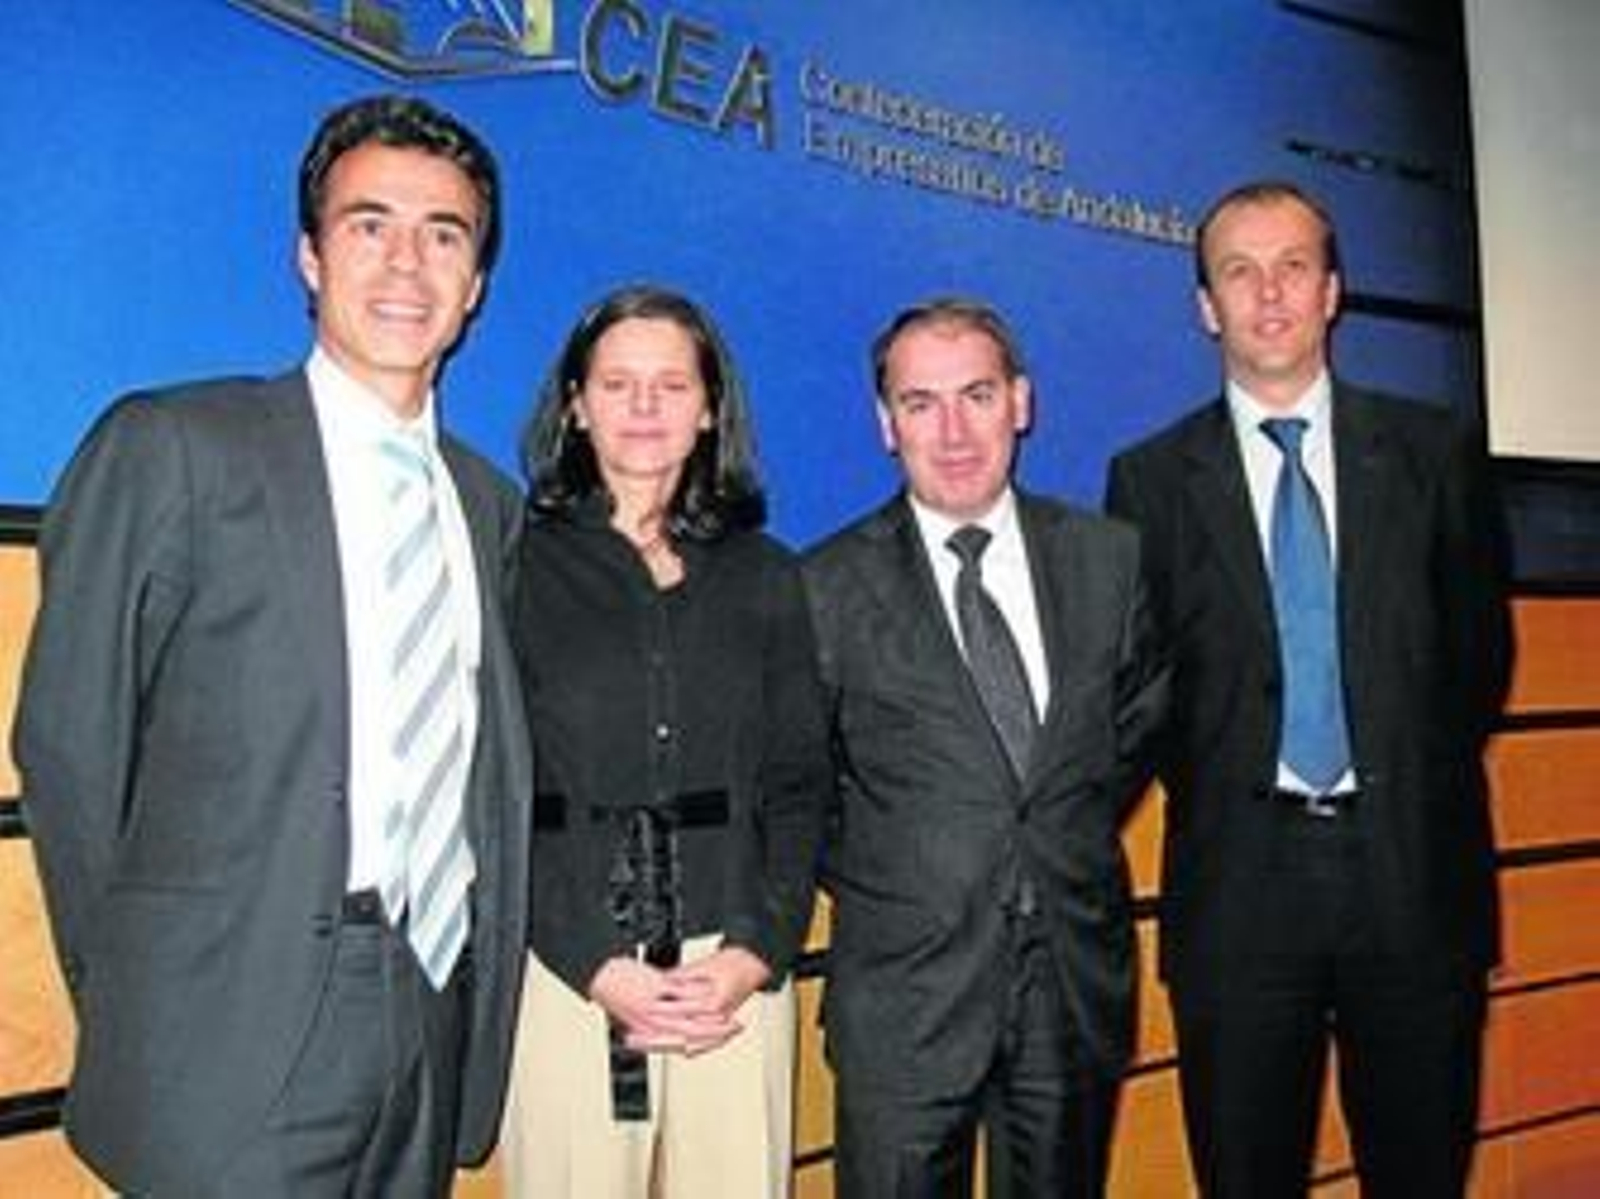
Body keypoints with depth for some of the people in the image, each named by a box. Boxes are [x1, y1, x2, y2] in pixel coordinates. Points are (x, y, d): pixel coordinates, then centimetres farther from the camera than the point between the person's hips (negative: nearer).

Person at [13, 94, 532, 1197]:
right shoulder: (172, 447, -5)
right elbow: (69, 745, -3)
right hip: (244, 1039, -5)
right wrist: (133, 996, 1)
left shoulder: (490, 502, 11)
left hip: (440, 1022, 5)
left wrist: (479, 976, 7)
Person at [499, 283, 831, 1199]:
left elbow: (800, 786, 7)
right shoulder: (521, 566, 1)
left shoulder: (765, 577, 10)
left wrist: (758, 952, -6)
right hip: (566, 974, -2)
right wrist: (598, 968, -11)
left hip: (738, 973, 2)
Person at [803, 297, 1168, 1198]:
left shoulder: (1108, 557, 3)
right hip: (904, 991, -2)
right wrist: (868, 883, -2)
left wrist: (1079, 842, 8)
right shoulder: (830, 587, -6)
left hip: (1081, 983, 3)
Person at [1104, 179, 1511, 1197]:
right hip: (1239, 880, -1)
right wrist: (1210, 797, 0)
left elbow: (1481, 646, 11)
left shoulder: (1435, 451, 6)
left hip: (1416, 871, 1)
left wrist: (1423, 790, 6)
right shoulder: (1152, 478, 3)